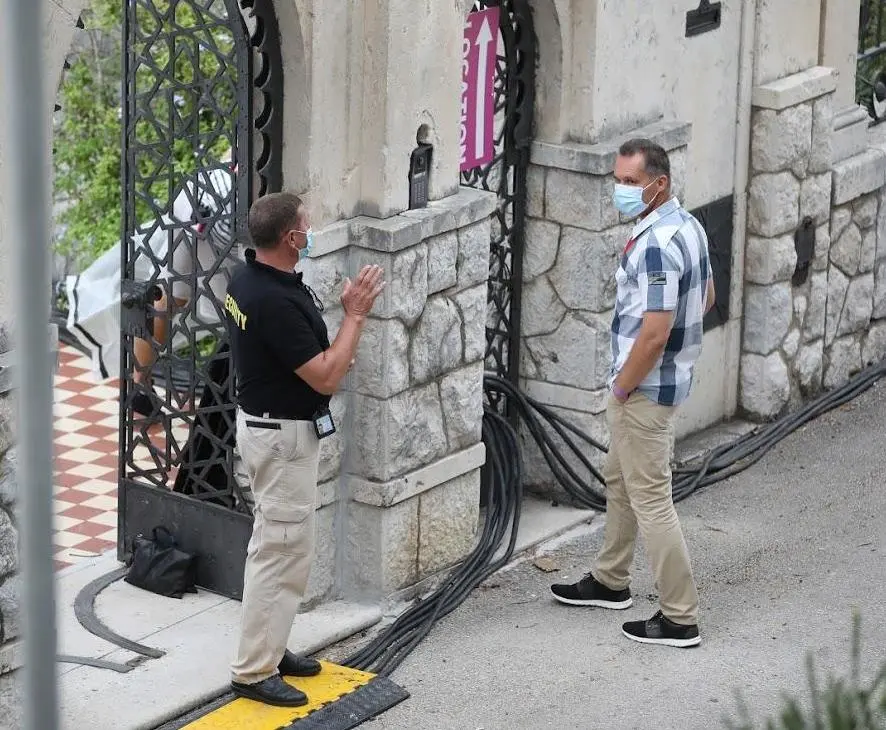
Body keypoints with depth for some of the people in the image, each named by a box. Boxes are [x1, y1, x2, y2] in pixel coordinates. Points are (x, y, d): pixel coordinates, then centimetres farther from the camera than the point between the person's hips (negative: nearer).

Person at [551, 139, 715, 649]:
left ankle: (680, 619, 2)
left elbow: (653, 335, -29)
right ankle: (611, 582, 40)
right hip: (674, 375, 11)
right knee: (620, 479, 24)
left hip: (645, 387, -11)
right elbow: (707, 298, 19)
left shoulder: (655, 246, -27)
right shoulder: (689, 225, 5)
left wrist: (622, 388, -16)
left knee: (650, 498, -3)